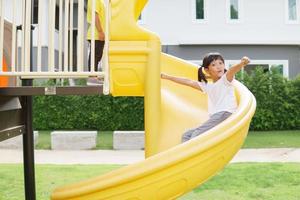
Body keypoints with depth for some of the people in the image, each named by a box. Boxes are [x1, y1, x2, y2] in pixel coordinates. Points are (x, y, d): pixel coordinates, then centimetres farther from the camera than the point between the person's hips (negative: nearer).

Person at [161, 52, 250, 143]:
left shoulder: (226, 79, 4)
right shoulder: (208, 86, 24)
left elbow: (232, 70, -18)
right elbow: (188, 82, 29)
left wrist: (241, 63, -41)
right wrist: (167, 77, 33)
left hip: (226, 114, -8)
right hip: (215, 118, 9)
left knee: (197, 134, -22)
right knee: (186, 136, 7)